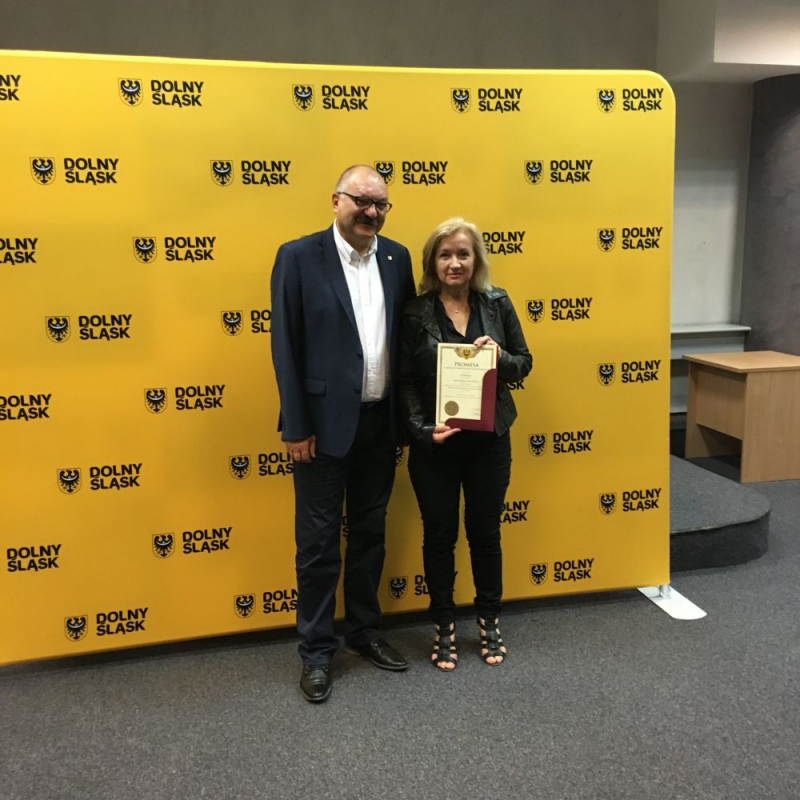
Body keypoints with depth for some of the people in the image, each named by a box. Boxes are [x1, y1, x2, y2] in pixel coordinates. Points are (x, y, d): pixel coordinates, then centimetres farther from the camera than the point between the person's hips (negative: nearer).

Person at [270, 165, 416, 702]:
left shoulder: (397, 257, 6)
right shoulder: (299, 256, -7)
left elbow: (408, 336, 9)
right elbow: (285, 347, -9)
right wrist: (296, 426, -11)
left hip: (380, 422, 5)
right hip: (325, 423, -4)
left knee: (370, 533, 17)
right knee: (319, 541, 6)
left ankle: (365, 631, 34)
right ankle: (317, 651, 22)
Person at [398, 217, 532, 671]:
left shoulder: (498, 304, 0)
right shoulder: (415, 313, -5)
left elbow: (525, 364, 5)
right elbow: (406, 381, -5)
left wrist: (501, 357, -16)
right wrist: (423, 429, -18)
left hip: (489, 440, 1)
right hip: (434, 444, -1)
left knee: (485, 532, 13)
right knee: (440, 535, 10)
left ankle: (490, 623, 33)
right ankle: (445, 626, 28)